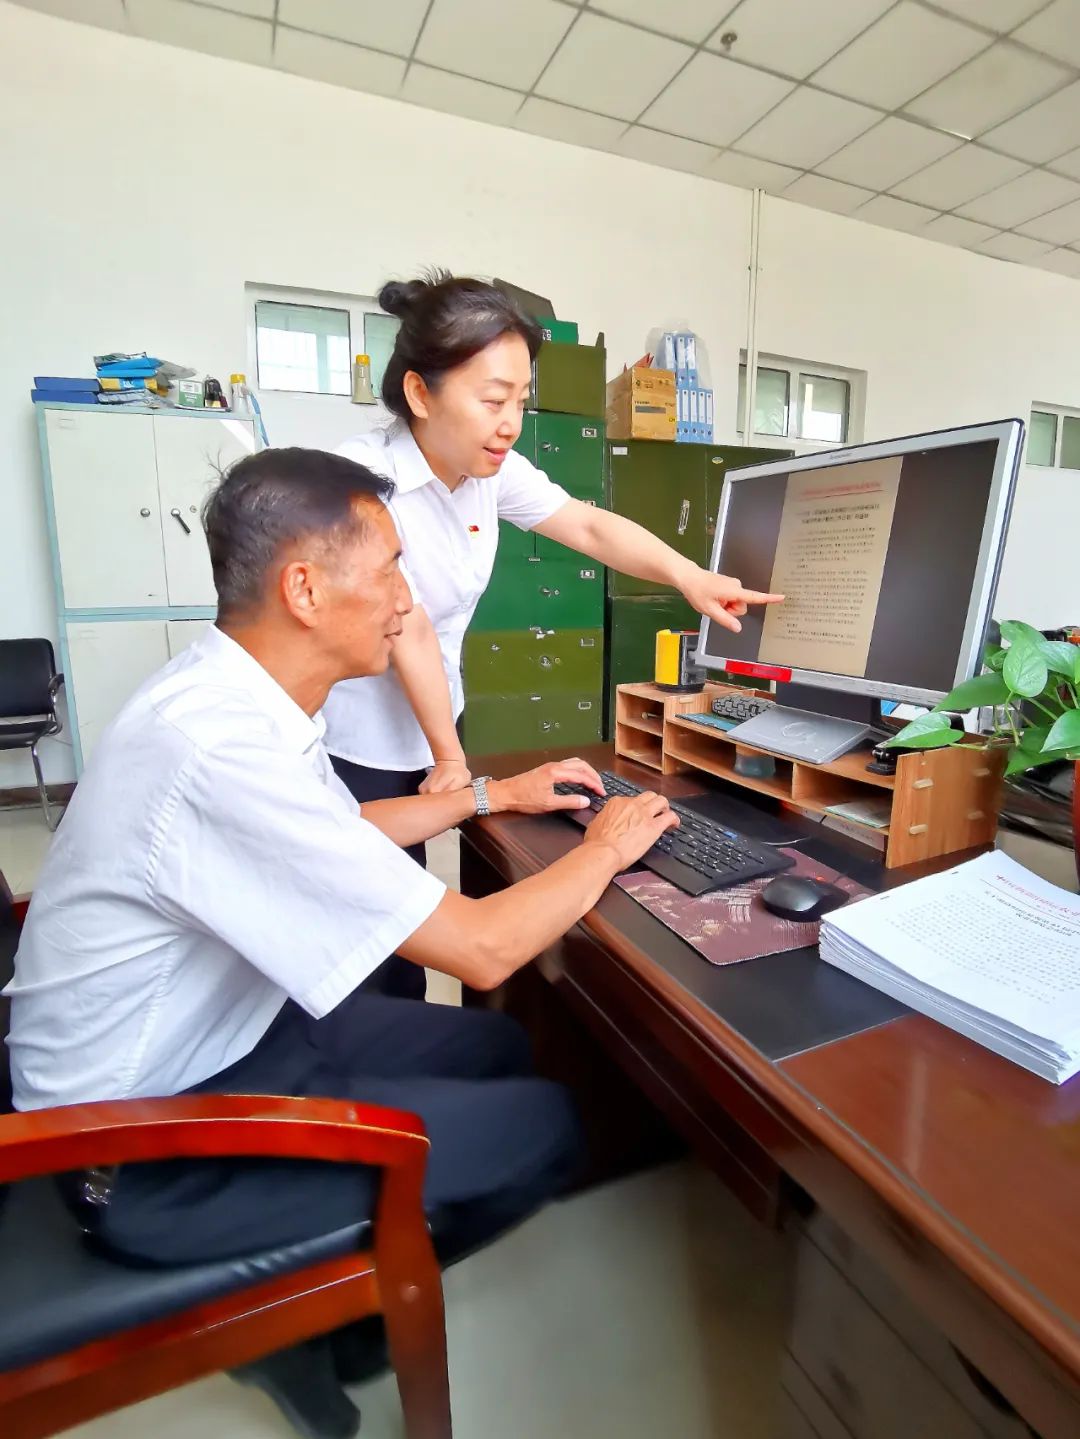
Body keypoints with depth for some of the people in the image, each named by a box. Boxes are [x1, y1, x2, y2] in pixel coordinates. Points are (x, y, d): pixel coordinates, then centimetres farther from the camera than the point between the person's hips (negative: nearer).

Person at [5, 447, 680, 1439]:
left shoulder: (231, 687, -4)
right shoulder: (222, 747, -34)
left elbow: (335, 832, 14)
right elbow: (481, 950, -30)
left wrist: (493, 793, 13)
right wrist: (605, 848, -11)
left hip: (217, 1038, 8)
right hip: (152, 1146, -8)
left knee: (498, 1048, 14)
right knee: (547, 1127, -5)